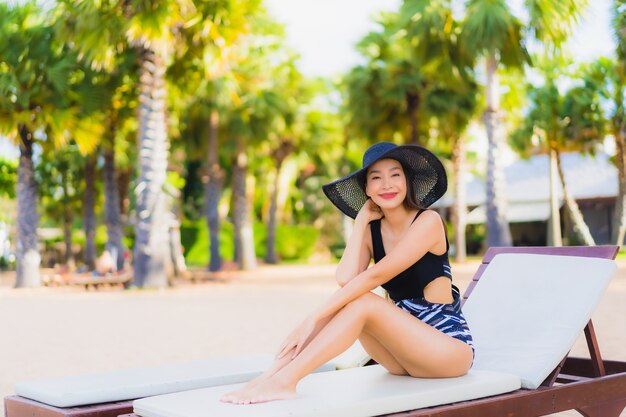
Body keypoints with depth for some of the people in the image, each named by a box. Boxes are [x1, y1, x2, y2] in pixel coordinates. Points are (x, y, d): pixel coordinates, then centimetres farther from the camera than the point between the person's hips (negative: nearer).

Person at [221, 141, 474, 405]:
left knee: (363, 302, -26)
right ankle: (270, 377, -26)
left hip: (452, 346, -5)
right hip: (407, 354, 5)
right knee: (346, 301, -18)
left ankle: (284, 381, -33)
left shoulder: (428, 221, -13)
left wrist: (314, 319, -28)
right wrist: (361, 219, -8)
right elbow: (345, 278, -16)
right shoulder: (371, 230, 5)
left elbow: (374, 276, -24)